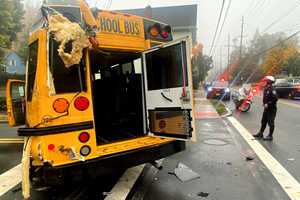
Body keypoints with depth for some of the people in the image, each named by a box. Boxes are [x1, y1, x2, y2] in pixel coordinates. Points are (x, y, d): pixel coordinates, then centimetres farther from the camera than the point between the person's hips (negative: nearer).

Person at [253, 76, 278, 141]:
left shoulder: (272, 89, -19)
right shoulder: (266, 89, 9)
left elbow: (275, 99, -26)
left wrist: (268, 104, -22)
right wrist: (264, 103, 7)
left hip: (271, 108, -9)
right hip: (266, 108, 9)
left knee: (271, 122, 1)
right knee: (263, 121, 16)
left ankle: (270, 136, 12)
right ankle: (260, 134, 27)